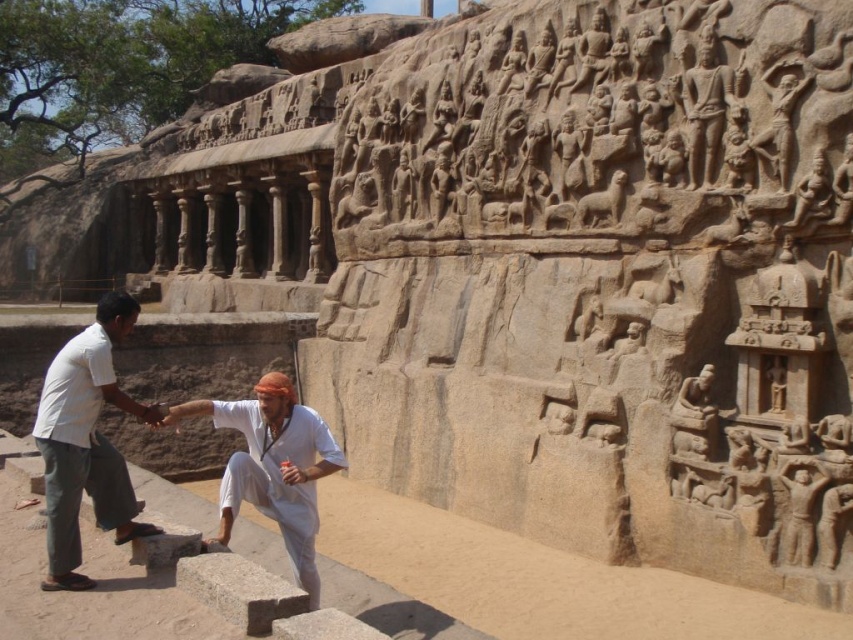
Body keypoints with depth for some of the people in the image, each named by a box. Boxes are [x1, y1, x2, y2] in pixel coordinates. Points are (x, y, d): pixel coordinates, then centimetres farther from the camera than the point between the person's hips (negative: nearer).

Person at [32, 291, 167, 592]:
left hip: (76, 429, 10)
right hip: (61, 434, -10)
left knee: (111, 464, 21)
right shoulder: (98, 346, -21)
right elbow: (112, 394, -14)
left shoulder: (93, 340, 11)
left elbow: (107, 393, 16)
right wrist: (146, 412, 1)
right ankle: (58, 574, 13)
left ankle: (123, 526, 35)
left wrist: (141, 409, 14)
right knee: (65, 503, 0)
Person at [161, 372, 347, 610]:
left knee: (304, 568, -2)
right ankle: (223, 535, -25)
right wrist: (175, 412, -44)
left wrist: (306, 475, -40)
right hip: (264, 491, 3)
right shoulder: (251, 412, -16)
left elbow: (337, 459, -24)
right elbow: (210, 406, -27)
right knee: (239, 460, -26)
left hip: (297, 502, -2)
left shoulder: (310, 420, -23)